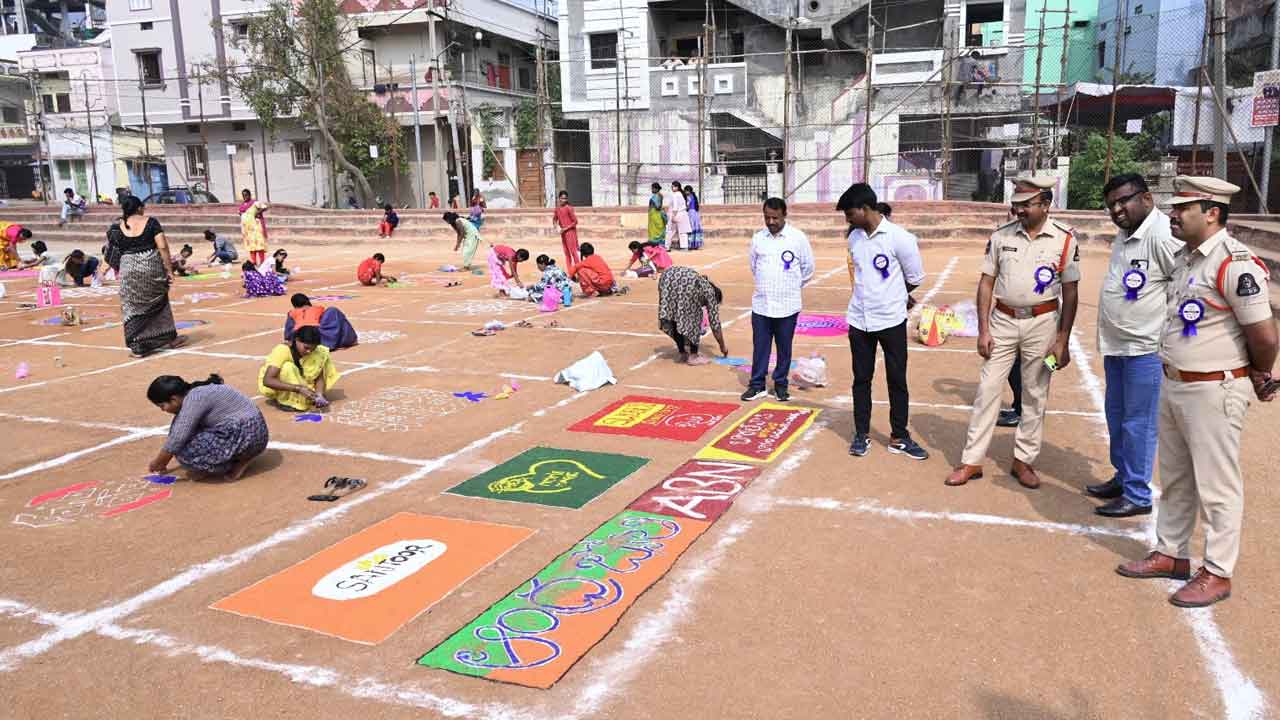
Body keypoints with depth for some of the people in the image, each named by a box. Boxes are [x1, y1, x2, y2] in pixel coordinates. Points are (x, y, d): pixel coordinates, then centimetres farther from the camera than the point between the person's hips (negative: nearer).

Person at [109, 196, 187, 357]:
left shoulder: (117, 228, 2)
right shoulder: (151, 222, -3)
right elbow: (163, 247, -8)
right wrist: (169, 269, -5)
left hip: (129, 269, 0)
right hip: (152, 266, 0)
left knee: (133, 308, 8)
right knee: (158, 302, 18)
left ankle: (138, 347, 8)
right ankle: (170, 338, 27)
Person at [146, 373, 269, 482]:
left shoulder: (194, 399, -19)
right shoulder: (192, 395, 11)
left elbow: (177, 440, -19)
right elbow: (177, 434, 22)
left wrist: (155, 464, -5)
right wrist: (162, 462, 23)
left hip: (248, 434, -10)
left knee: (187, 451, -16)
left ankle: (242, 459, -4)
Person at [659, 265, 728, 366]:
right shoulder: (709, 291, 28)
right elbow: (714, 322, 28)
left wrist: (687, 343, 56)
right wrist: (723, 347, 40)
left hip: (666, 277, 6)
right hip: (686, 283, -6)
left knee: (672, 319, 21)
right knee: (694, 317, 14)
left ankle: (683, 354, 25)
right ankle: (693, 356, 16)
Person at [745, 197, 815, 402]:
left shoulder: (798, 238, -6)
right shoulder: (758, 238, 2)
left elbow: (808, 268, 4)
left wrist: (793, 286, 11)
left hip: (787, 305, -2)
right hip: (761, 304, 2)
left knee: (784, 347, 8)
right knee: (759, 346, 7)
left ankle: (781, 385, 21)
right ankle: (757, 385, 17)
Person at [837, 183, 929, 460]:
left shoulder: (899, 237, -14)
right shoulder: (854, 238, 2)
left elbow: (916, 277, -4)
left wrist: (890, 297, 7)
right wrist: (874, 297, 6)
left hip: (891, 320, -4)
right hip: (859, 320, 4)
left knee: (897, 380, 6)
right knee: (861, 379, 10)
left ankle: (898, 437, 18)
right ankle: (862, 435, 22)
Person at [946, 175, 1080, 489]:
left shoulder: (1064, 239, -6)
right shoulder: (1001, 236, -1)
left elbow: (1070, 292, -2)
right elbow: (986, 283, 3)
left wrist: (1063, 340, -4)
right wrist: (983, 330, -2)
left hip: (1042, 323, -1)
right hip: (1002, 321, 1)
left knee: (1035, 395, 8)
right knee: (987, 389, 2)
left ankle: (1024, 460, 21)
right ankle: (972, 461, 9)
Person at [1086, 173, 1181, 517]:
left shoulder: (1162, 235, -19)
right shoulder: (1124, 236, 11)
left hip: (1146, 349, -9)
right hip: (1116, 346, 9)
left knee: (1138, 423, 0)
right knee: (1116, 417, 19)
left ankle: (1137, 495, 11)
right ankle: (1122, 478, 35)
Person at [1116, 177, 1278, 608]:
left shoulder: (1235, 264, -21)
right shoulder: (1185, 256, 8)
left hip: (1214, 392, -9)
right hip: (1173, 384, 9)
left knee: (1217, 485, 4)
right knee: (1174, 478, 20)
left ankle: (1217, 573, 17)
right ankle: (1170, 554, 35)